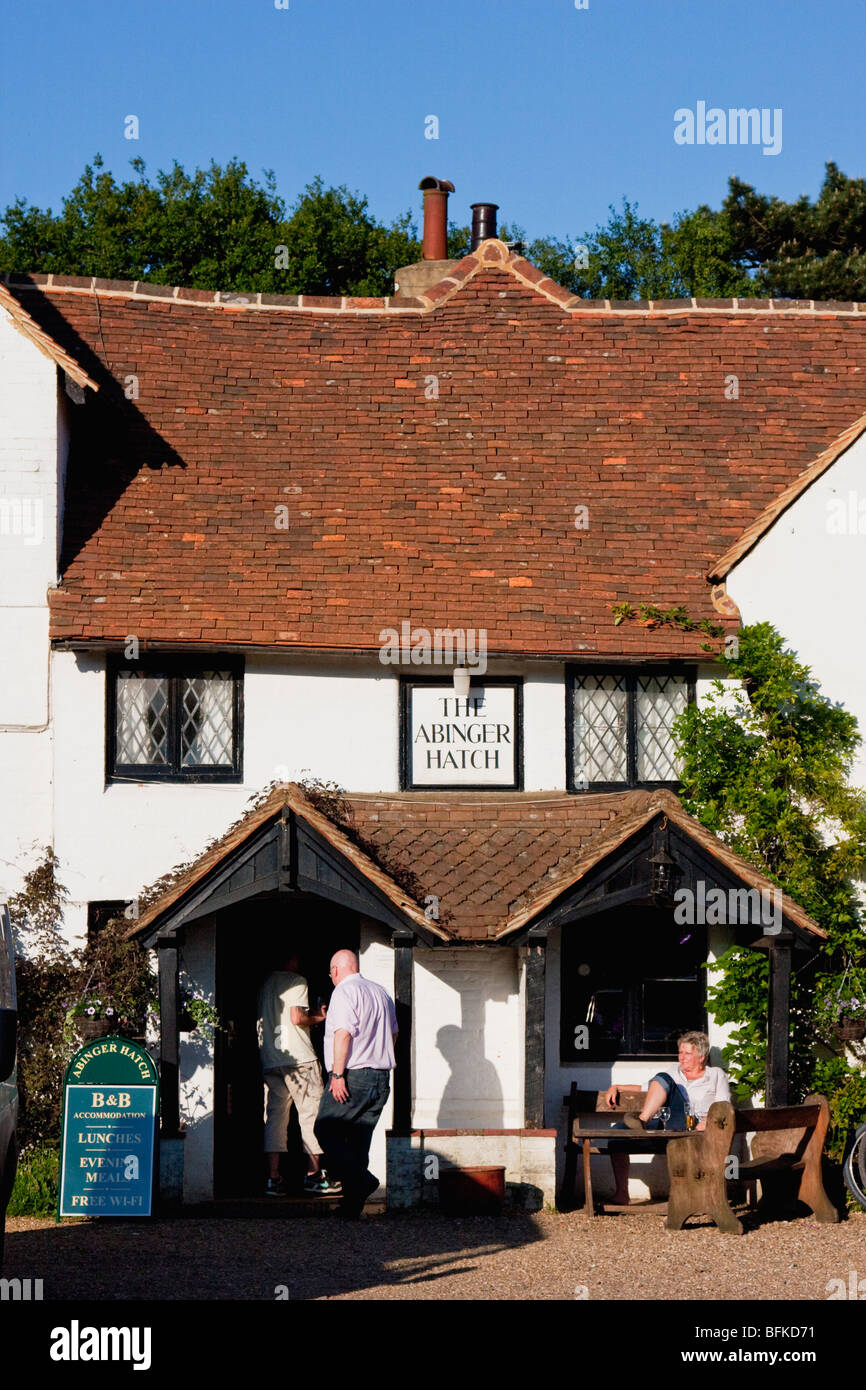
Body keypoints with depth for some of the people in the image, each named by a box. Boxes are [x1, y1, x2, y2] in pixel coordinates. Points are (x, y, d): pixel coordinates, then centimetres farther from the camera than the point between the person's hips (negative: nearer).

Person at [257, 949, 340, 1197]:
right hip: (298, 1056, -6)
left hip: (269, 1060, 6)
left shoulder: (265, 983, 16)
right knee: (311, 1113, 1)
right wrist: (318, 1018, 4)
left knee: (276, 1116, 5)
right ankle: (314, 1175, 0)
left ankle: (273, 1178, -2)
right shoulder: (296, 981, -4)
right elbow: (297, 1018, -15)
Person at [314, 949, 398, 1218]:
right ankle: (352, 1205, 7)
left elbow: (343, 1033, -19)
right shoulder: (381, 993, 16)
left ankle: (360, 1179, -15)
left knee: (326, 1129, 2)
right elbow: (393, 1033, 24)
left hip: (352, 1075, -7)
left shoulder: (343, 992, -8)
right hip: (381, 1076, 7)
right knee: (360, 1138, 9)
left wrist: (337, 1074, -19)